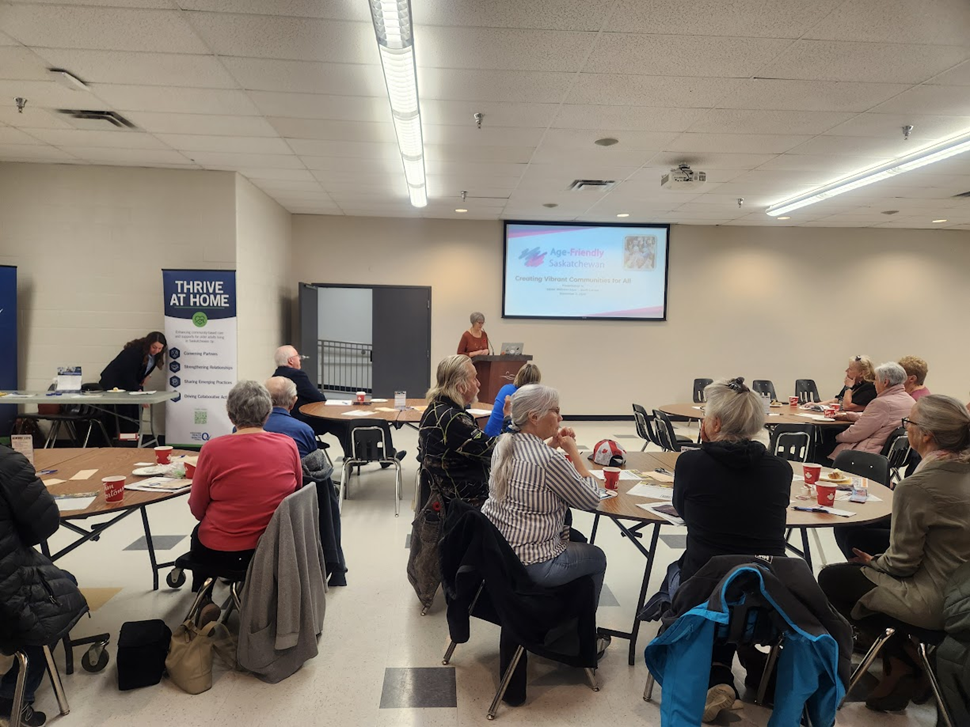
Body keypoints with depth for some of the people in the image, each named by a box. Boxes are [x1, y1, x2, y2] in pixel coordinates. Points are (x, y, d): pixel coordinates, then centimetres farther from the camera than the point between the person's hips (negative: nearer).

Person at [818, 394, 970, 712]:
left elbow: (901, 564, -20)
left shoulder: (916, 486, -28)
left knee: (830, 579, 8)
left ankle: (900, 661, 12)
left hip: (932, 602, -8)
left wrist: (873, 562, 2)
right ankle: (903, 647, 27)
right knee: (861, 538, 23)